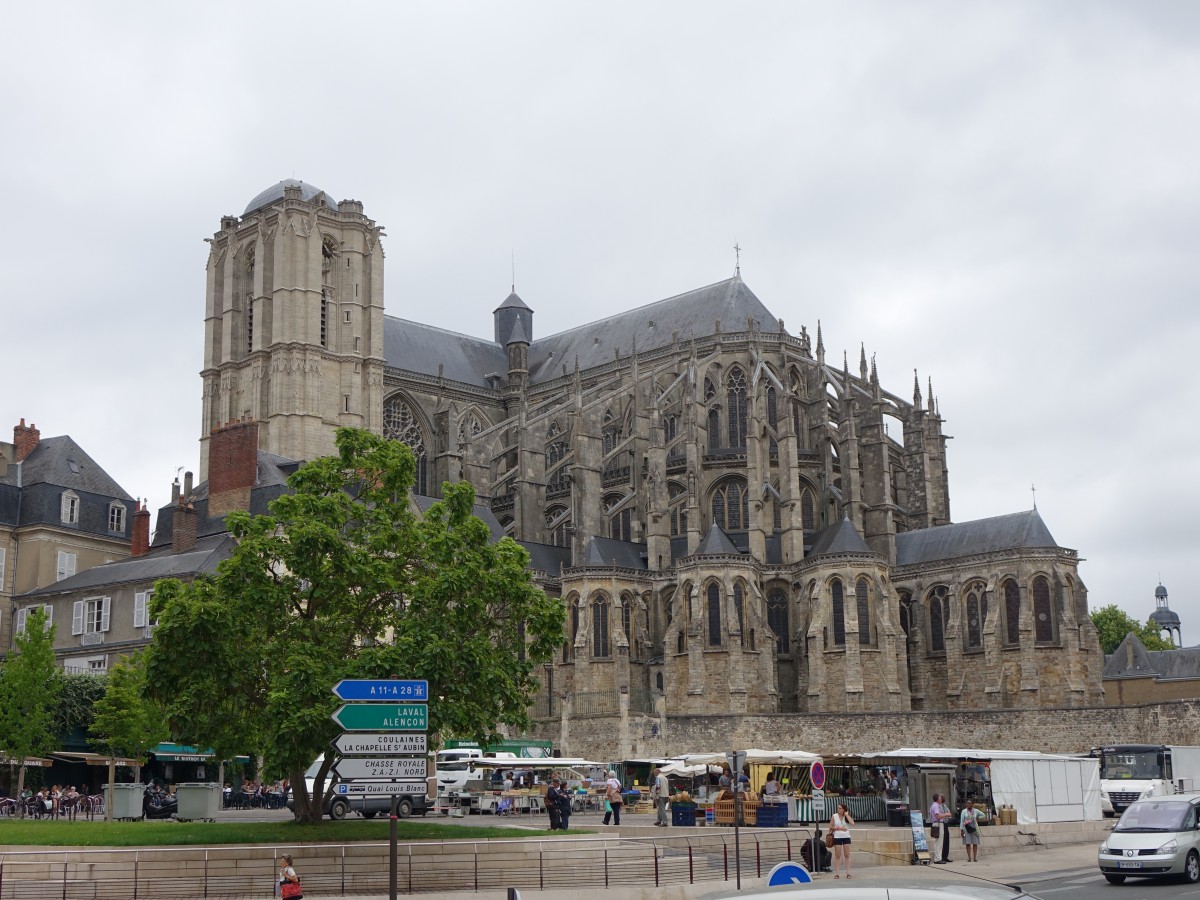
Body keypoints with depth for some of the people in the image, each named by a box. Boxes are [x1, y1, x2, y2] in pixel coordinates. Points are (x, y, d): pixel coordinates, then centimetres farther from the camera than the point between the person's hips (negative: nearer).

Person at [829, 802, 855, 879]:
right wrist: (839, 828, -12)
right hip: (837, 837, -2)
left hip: (846, 837, 2)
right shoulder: (834, 816, 0)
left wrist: (846, 815, -11)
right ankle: (836, 873, 4)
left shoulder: (847, 816, 4)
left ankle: (848, 872, 7)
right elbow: (830, 827, -1)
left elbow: (852, 823, -14)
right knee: (837, 856, 0)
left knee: (847, 855, 3)